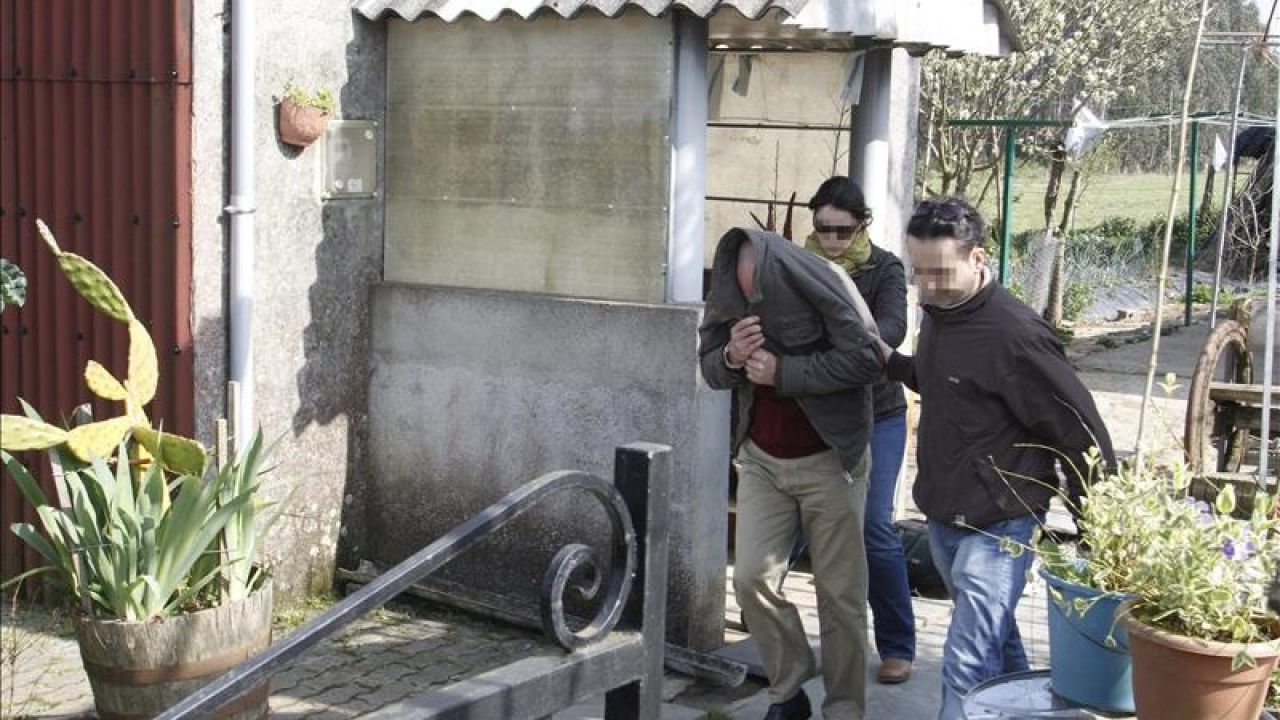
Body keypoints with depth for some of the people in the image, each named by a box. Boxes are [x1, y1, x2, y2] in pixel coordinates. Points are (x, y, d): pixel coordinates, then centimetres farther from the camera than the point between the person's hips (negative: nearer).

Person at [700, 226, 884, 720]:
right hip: (761, 459, 4)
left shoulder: (824, 286, -19)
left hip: (828, 461, -4)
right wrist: (732, 355, -19)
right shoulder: (729, 294, -5)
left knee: (840, 593, 3)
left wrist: (782, 371, -26)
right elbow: (708, 368, 4)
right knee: (751, 577, -4)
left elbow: (867, 359, -25)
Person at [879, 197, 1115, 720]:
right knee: (996, 646, 24)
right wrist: (888, 360, 11)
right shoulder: (938, 311, 6)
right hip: (943, 516, 9)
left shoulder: (1014, 334, -22)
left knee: (967, 666, -12)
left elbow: (1080, 431, -17)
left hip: (996, 525, -9)